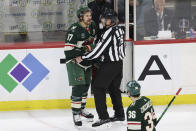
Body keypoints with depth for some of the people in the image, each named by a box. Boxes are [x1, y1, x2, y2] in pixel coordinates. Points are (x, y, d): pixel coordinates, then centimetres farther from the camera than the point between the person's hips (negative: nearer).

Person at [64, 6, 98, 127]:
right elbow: (68, 50, -25)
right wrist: (84, 50, -29)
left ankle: (82, 108, 36)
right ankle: (76, 114, -4)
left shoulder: (92, 26, 1)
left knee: (86, 85, 17)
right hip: (74, 62, -8)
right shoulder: (74, 30, -23)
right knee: (78, 87, -11)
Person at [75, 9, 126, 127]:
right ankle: (119, 114, 27)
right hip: (119, 63, 9)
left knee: (98, 88, -3)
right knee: (114, 88, 20)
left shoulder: (109, 32, -21)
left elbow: (98, 51, -19)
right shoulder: (120, 29, 6)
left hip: (109, 65, -9)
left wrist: (82, 58, -8)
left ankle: (104, 117, -8)